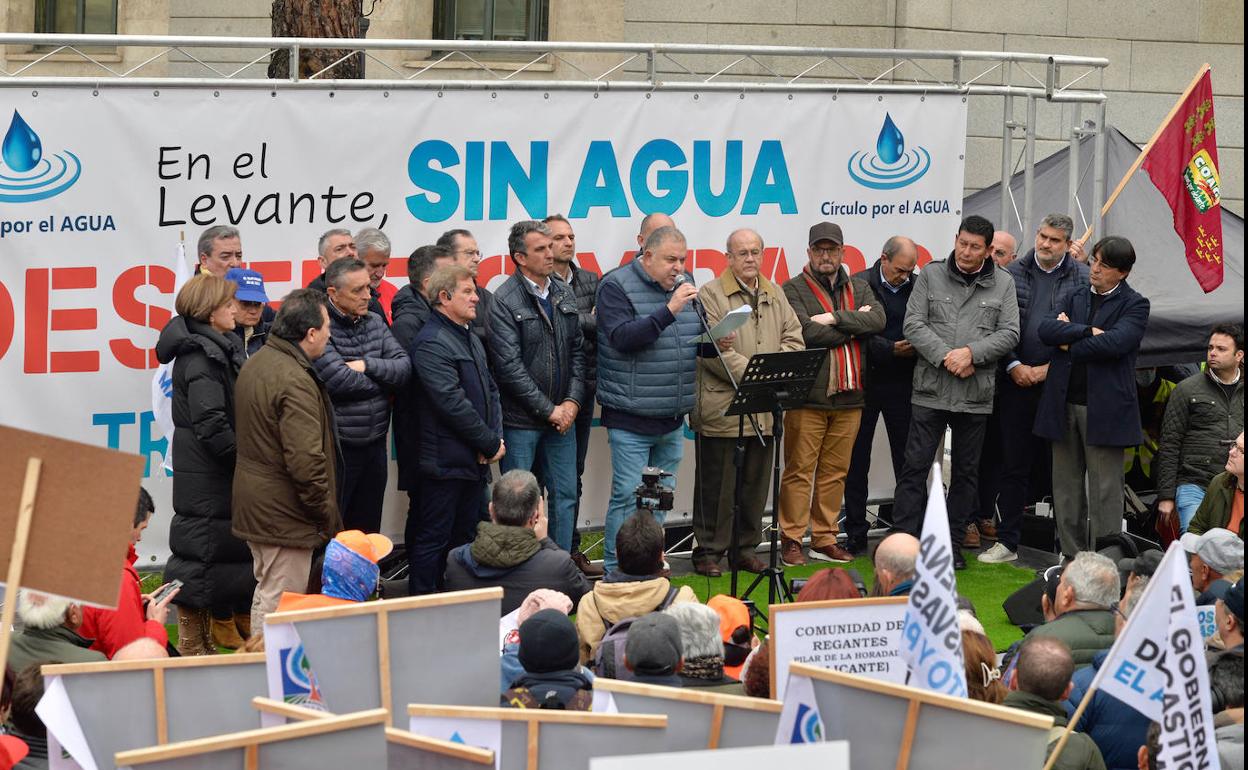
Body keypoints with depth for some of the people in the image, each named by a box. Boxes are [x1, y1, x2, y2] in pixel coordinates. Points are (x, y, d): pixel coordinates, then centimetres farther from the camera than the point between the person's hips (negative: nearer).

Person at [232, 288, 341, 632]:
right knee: (279, 603, -5)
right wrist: (326, 514, -14)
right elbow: (306, 460, -27)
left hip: (253, 502, 10)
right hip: (284, 513, -10)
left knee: (266, 594, 21)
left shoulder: (256, 363, 10)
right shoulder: (295, 381, -22)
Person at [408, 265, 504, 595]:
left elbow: (490, 390, 19)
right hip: (446, 462, -9)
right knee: (433, 538, -3)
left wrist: (496, 437, 2)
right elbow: (453, 404, -21)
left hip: (475, 461, 9)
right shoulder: (431, 344, -16)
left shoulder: (470, 338, 16)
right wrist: (491, 443, -13)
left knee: (464, 534, 15)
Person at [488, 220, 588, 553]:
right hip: (521, 420, -6)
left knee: (565, 496, 9)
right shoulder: (505, 301, -11)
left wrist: (573, 401, -2)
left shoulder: (564, 294, 8)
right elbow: (510, 367, -15)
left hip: (562, 415, 6)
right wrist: (549, 410, -12)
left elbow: (577, 351, 12)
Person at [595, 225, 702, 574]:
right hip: (631, 419, -7)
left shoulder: (683, 285, 13)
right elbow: (623, 338, -20)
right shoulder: (616, 286, -7)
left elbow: (697, 336, 22)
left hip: (673, 419, 7)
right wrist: (669, 310, -26)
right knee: (627, 497, -8)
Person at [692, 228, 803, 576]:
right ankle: (709, 551, 8)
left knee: (755, 483, 12)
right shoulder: (711, 295, -4)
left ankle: (745, 548, 22)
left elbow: (794, 338, 10)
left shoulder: (775, 295, 16)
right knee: (717, 484, -1)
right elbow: (712, 349, -13)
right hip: (722, 408, -6)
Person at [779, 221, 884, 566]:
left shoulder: (859, 289, 16)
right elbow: (807, 333, -14)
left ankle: (825, 540, 15)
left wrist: (835, 318, -13)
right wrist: (855, 324, -4)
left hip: (848, 396, 5)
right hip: (808, 397, -5)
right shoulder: (794, 289, 1)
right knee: (800, 469, -4)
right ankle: (791, 540, 1)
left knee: (835, 471, 8)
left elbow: (878, 320, -3)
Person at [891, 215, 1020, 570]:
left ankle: (954, 543, 18)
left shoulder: (1003, 283, 6)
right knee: (915, 465, -3)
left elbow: (1009, 333, 0)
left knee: (966, 471, 9)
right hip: (930, 390, -2)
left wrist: (971, 353, -14)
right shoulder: (931, 275, 3)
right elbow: (914, 325, -3)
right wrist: (946, 357, -14)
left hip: (976, 394, 2)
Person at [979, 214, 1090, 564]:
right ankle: (1007, 542, 13)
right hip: (1017, 382, 2)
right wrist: (1014, 366, -4)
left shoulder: (1082, 278, -1)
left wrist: (1051, 369, -8)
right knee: (1013, 465, 7)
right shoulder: (1013, 274, 7)